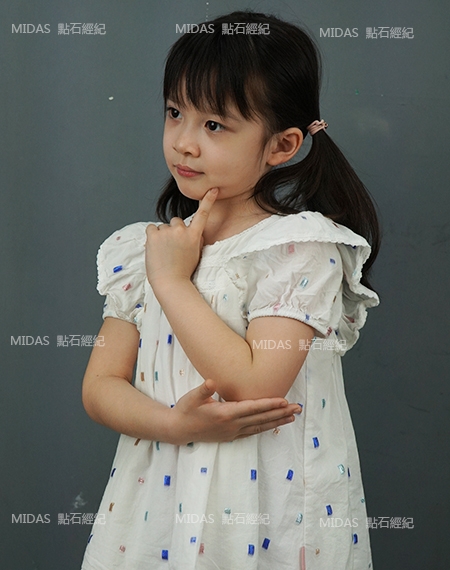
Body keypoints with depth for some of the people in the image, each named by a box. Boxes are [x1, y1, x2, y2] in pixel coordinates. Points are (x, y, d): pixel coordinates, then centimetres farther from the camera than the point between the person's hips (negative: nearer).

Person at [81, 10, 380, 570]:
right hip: (157, 496, 5)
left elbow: (255, 387, -24)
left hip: (268, 510, -4)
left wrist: (173, 281, -18)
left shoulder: (301, 247, -14)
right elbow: (99, 386, 0)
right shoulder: (145, 248, 2)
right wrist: (174, 423, -18)